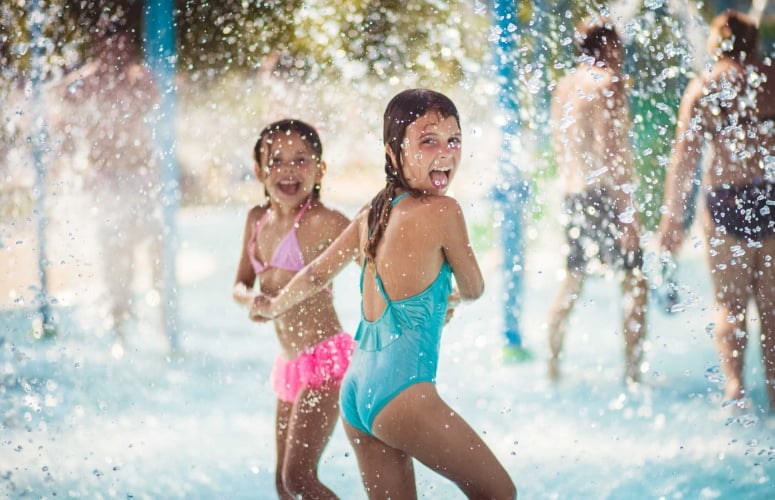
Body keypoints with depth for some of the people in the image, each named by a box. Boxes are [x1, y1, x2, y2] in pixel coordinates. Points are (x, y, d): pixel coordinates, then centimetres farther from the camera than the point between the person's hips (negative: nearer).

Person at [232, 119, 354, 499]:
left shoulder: (321, 222, -14)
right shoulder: (258, 219, 10)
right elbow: (240, 285, 16)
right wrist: (252, 299, -8)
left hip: (324, 359, -8)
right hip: (289, 364, 8)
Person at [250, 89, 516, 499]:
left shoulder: (371, 215, 10)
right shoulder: (443, 211, -9)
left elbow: (316, 274, 21)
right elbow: (474, 288, 6)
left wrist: (274, 306, 42)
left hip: (355, 389, 8)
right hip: (403, 389, -8)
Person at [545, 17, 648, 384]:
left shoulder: (564, 85, 13)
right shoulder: (608, 81, -11)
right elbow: (609, 150, -19)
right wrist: (628, 212, -19)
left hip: (572, 195, 8)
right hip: (604, 195, -8)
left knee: (572, 282, 16)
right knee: (634, 283, -3)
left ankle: (553, 368, 20)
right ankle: (633, 373, -7)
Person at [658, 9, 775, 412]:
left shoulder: (704, 87, -1)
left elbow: (684, 156, -5)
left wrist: (672, 218, -3)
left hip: (726, 198, -1)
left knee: (729, 302, 6)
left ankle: (734, 383, -8)